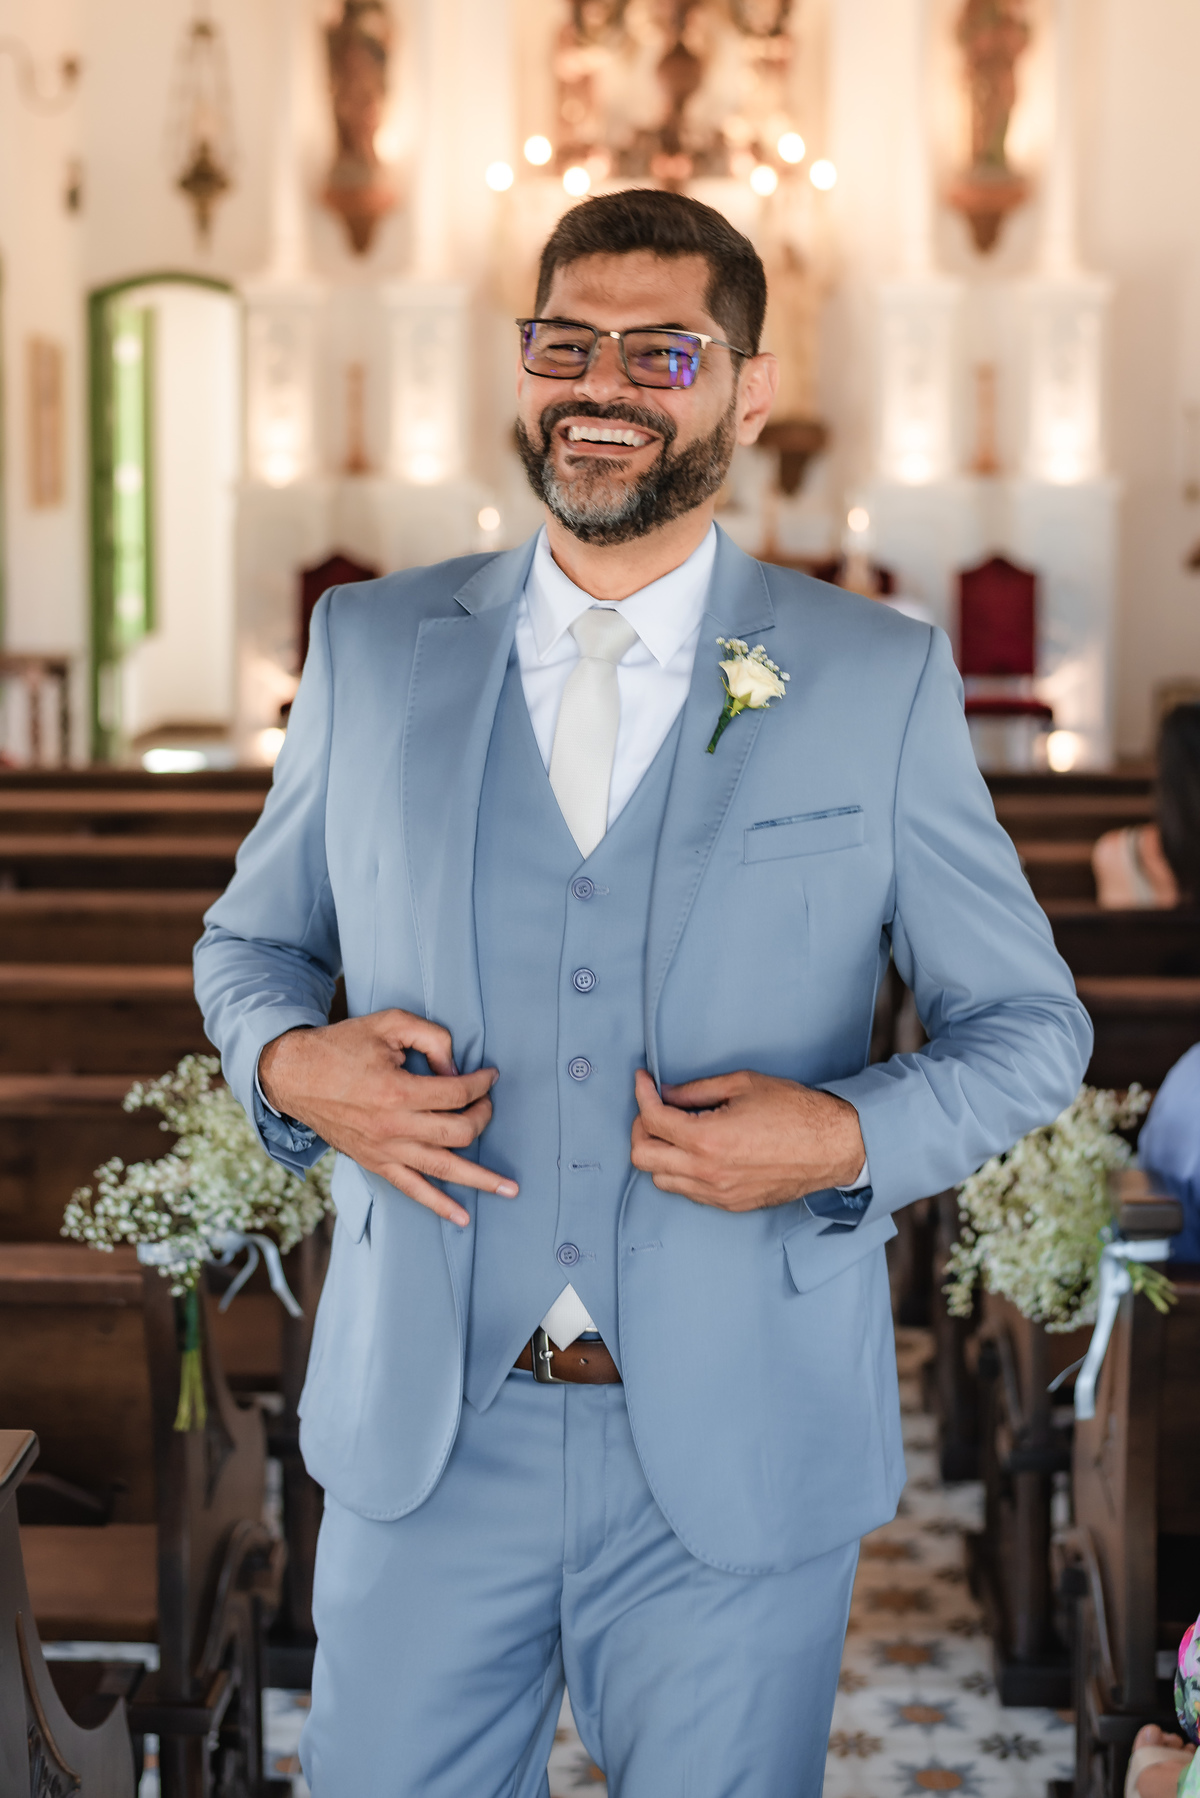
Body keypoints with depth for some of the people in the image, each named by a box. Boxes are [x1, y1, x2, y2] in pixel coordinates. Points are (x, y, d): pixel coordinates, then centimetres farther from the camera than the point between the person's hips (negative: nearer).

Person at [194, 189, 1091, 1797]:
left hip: (738, 1462, -1)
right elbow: (251, 938, 16)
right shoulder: (371, 648, 5)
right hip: (424, 1436, 2)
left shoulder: (879, 682, -1)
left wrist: (850, 1138, -15)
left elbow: (1028, 1028, 4)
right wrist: (294, 1061, -7)